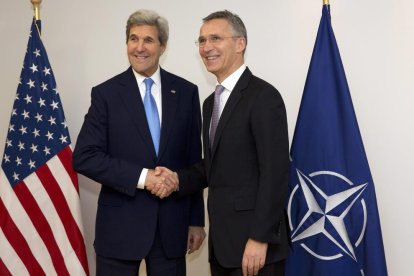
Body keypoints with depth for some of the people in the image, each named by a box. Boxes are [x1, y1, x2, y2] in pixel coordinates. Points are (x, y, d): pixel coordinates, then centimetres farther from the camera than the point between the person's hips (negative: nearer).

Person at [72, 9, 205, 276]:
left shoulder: (186, 92, 4)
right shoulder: (106, 93, -2)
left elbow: (194, 161, 6)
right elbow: (84, 158, -8)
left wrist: (197, 220, 7)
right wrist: (141, 177, -16)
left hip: (172, 224, 2)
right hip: (120, 224, -1)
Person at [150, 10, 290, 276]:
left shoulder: (264, 96, -13)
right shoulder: (211, 102, 14)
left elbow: (275, 174, -18)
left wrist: (259, 239, -20)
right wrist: (179, 179, 0)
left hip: (253, 241, -8)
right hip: (222, 241, 8)